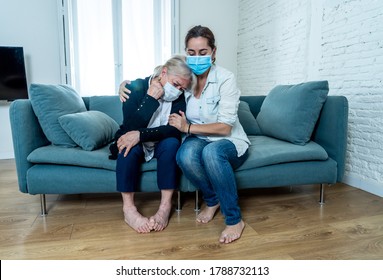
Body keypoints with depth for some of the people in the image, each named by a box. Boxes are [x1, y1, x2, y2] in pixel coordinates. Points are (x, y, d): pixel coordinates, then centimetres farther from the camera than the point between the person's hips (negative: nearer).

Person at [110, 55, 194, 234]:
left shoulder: (180, 97, -10)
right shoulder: (136, 87, -16)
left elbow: (175, 130, -23)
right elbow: (130, 128, -26)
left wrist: (141, 134, -36)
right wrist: (151, 98, -32)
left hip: (161, 145, 2)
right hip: (134, 144, -1)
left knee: (172, 142, -30)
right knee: (128, 146, -33)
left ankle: (166, 205, -26)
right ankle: (128, 208, -26)